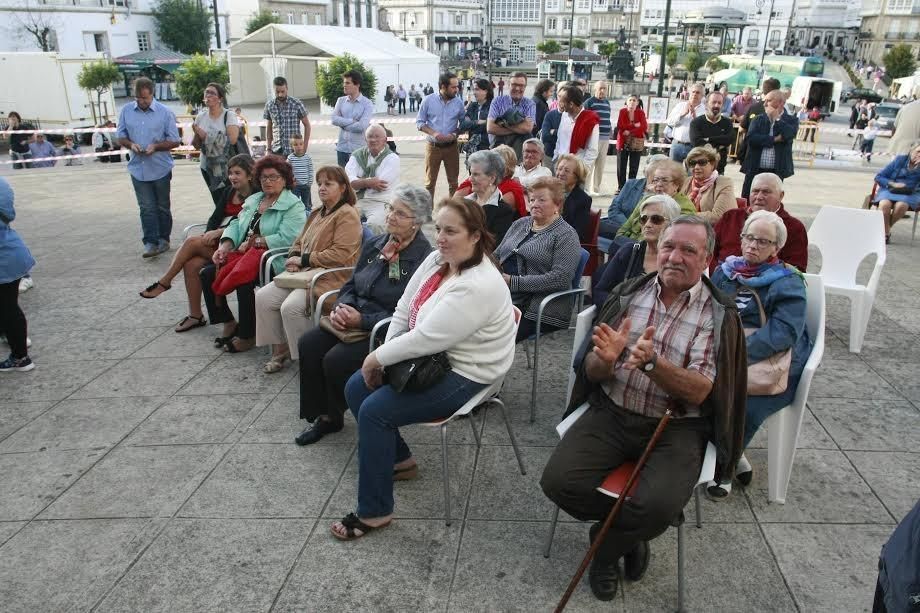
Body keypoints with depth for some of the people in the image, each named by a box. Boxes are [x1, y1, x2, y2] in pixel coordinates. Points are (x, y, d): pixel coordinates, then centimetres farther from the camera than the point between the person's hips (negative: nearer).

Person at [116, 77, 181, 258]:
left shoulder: (165, 112, -5)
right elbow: (120, 137, 9)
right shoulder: (126, 111, 3)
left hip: (160, 169, -1)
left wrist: (156, 146, -19)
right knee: (146, 208, -1)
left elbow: (174, 141, -3)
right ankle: (151, 243, -2)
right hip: (138, 169, 2)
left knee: (162, 207, 10)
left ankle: (163, 240, 23)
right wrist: (130, 144, -12)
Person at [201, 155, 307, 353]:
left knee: (244, 281, -33)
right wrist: (225, 245, -4)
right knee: (207, 274, -4)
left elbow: (287, 237, -21)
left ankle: (247, 336, -12)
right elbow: (236, 225, 16)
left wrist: (254, 242, -17)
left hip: (272, 260, -8)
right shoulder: (253, 200, 22)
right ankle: (228, 322, 9)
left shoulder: (293, 206, -6)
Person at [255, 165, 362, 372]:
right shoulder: (318, 213, 21)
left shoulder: (347, 215, -8)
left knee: (291, 307, -28)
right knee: (263, 297, -7)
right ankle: (279, 350, 3)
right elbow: (300, 242, 27)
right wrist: (293, 258, 3)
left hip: (330, 277, -9)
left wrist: (304, 260, -14)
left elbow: (341, 254, -19)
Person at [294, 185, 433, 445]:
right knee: (308, 345, -9)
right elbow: (351, 284, 15)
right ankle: (324, 416, 6)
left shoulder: (423, 258, -17)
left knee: (337, 360, -23)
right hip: (354, 319, 8)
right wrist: (342, 307, -7)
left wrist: (363, 320, -21)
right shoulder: (374, 245, 7)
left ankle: (335, 415, 8)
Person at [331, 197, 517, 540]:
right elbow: (403, 311, 5)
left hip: (464, 376, -10)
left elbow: (426, 338, -29)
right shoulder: (436, 260, 0)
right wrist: (385, 353, -8)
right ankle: (399, 459, 25)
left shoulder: (478, 286, -28)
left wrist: (378, 358, -17)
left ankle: (374, 512, -4)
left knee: (374, 410, -20)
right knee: (356, 388, 6)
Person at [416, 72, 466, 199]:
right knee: (430, 182, 6)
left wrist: (454, 134, -13)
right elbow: (419, 122, -1)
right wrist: (433, 133, -17)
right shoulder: (428, 100, -5)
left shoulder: (458, 103, -1)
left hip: (451, 147, 1)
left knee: (453, 182, 7)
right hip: (433, 146, -1)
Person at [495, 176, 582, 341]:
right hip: (502, 297, 6)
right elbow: (497, 255, 24)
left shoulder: (566, 236, -1)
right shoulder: (520, 223, 20)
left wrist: (513, 282, -16)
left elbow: (560, 278, -13)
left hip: (539, 310, -6)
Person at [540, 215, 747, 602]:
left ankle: (606, 549, 9)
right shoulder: (628, 293, 2)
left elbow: (699, 392, -14)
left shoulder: (720, 315, -5)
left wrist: (652, 362, -31)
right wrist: (606, 358, -22)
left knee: (657, 506, -28)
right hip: (611, 413, 3)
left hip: (676, 427, -2)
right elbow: (591, 372, 2)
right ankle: (629, 530, 14)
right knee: (558, 481, -18)